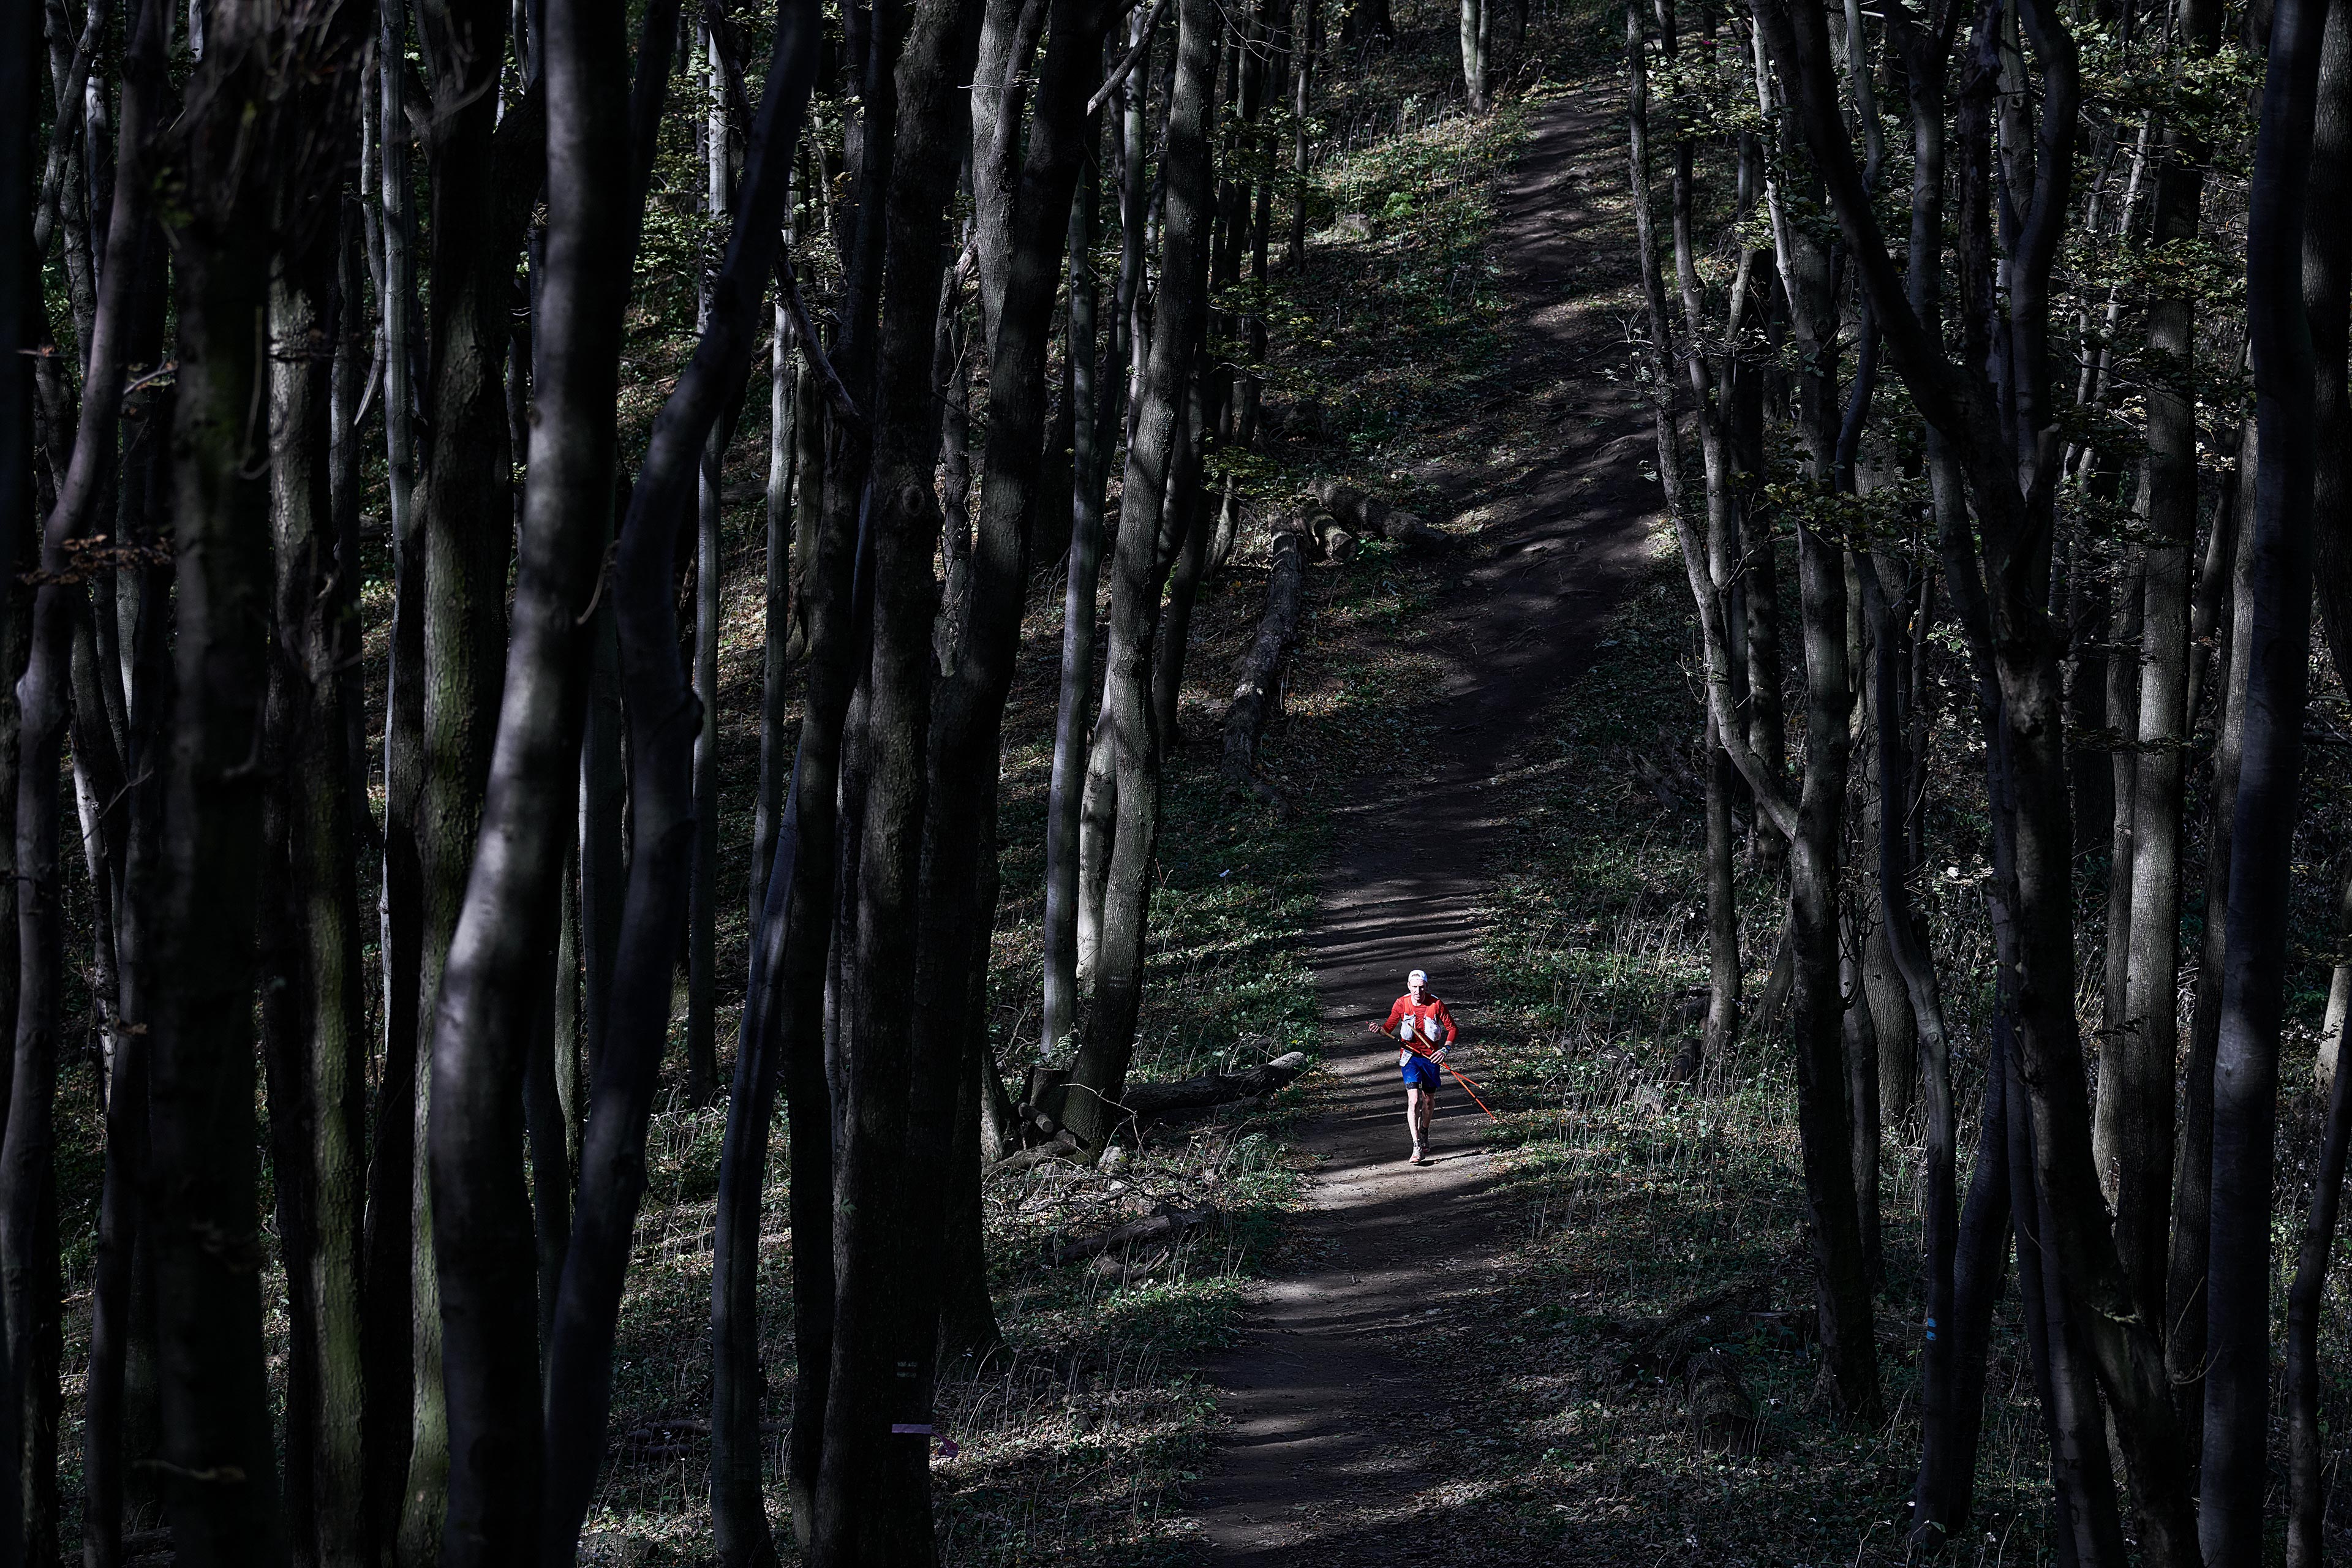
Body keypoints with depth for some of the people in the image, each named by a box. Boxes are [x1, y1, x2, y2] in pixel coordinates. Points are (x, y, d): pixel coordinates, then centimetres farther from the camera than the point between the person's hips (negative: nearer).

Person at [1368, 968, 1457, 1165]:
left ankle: (1424, 1132, 44)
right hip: (1410, 1056, -1)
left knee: (1429, 1100, 14)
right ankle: (1417, 1148, -16)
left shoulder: (1436, 1004, -11)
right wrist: (1380, 1030, -23)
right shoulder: (1401, 1004, -9)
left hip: (1431, 1057, 1)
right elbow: (1390, 1027, 0)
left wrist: (1445, 1049, -16)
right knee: (1414, 1100, -15)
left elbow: (1451, 1027, -2)